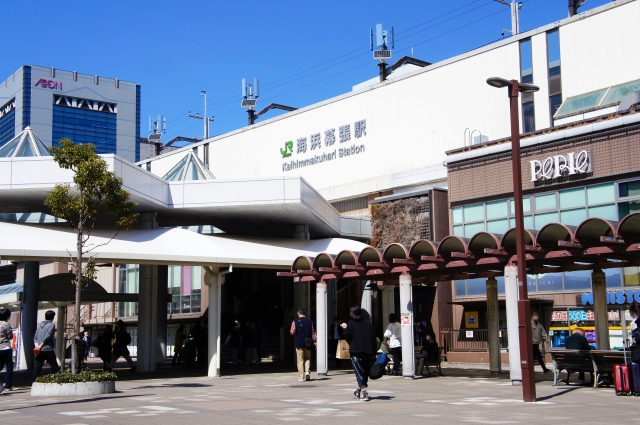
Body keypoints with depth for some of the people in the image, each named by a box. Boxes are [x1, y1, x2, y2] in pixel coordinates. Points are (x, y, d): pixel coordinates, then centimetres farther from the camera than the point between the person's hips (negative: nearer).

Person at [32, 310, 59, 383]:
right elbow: (47, 337, -17)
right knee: (54, 368, 6)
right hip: (48, 350, -6)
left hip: (39, 351, 6)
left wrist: (37, 345, -5)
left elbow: (35, 337, 8)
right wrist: (40, 346, -12)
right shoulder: (51, 325, -6)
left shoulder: (39, 325, 15)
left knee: (36, 369, 5)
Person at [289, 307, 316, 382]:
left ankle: (301, 377, 3)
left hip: (299, 343, -2)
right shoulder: (310, 322, 1)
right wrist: (314, 342, 8)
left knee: (300, 360, 4)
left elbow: (292, 332, -8)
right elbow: (313, 333, 2)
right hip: (308, 344, 2)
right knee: (307, 358, 18)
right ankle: (307, 371, -3)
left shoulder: (295, 322, -7)